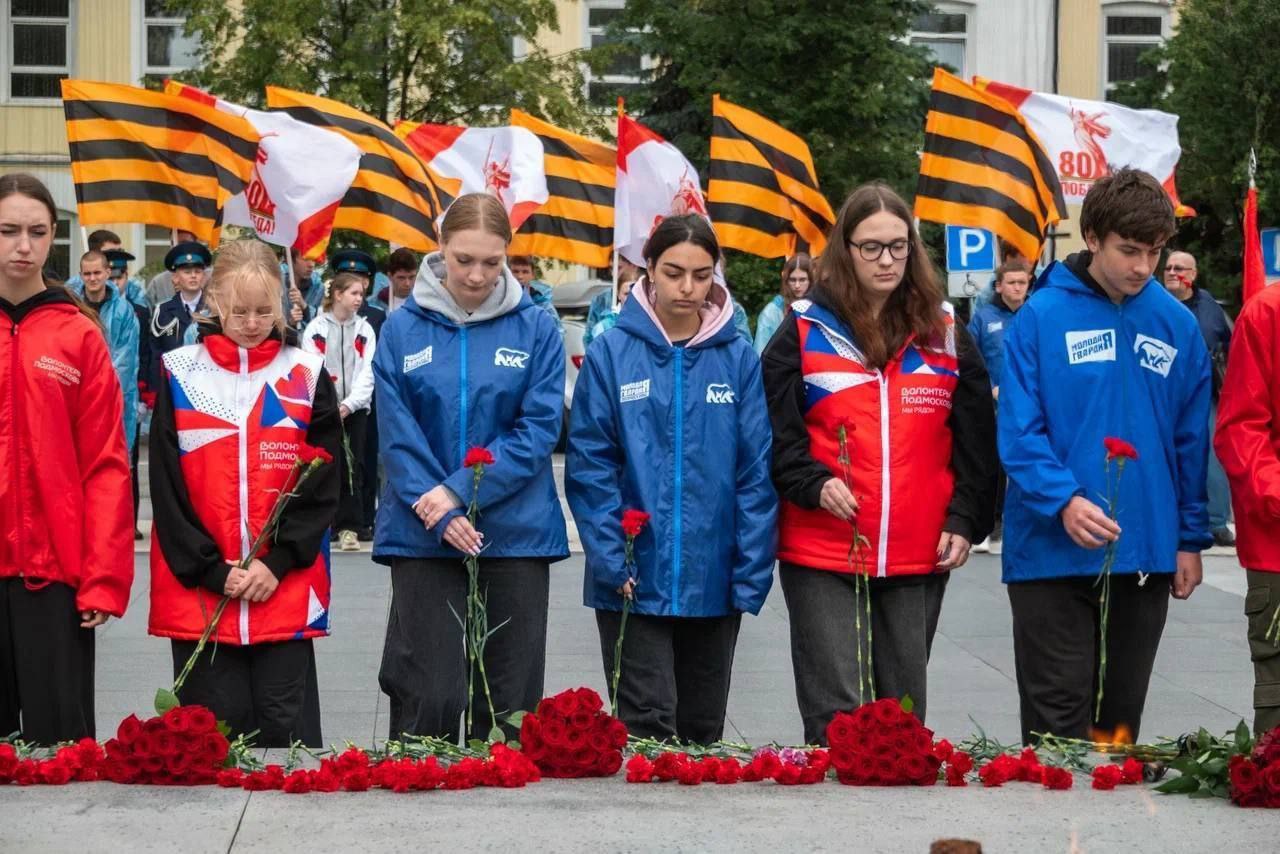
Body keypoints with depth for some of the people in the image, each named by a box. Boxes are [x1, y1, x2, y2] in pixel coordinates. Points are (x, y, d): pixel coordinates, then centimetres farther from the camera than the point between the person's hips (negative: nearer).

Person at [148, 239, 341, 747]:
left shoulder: (307, 375, 6)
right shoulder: (180, 373, 4)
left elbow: (324, 485, 2)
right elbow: (166, 488, 0)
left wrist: (278, 562, -9)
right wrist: (212, 570, -9)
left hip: (287, 591, 0)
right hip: (198, 592, 0)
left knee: (286, 727, 1)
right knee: (217, 727, 2)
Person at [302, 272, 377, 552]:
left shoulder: (365, 329, 10)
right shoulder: (316, 329, 3)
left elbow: (368, 372, 2)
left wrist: (349, 404, -12)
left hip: (355, 408, 2)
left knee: (352, 467, -3)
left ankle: (348, 526, 1)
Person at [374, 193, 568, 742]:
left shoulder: (536, 328, 1)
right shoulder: (402, 329, 2)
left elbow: (539, 429, -5)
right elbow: (397, 434, -3)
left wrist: (460, 491, -14)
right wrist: (440, 515, -15)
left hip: (515, 534, 1)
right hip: (422, 537, -1)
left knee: (509, 698, 6)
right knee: (428, 698, -4)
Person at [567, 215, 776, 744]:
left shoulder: (738, 359, 1)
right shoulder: (611, 356, -3)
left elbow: (756, 474, 0)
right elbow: (589, 467, -5)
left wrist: (750, 576, -6)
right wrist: (613, 561, -13)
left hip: (713, 581, 2)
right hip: (635, 580, -2)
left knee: (703, 729, 14)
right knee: (647, 724, -5)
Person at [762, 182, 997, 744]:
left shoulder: (944, 333, 10)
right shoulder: (804, 329, 2)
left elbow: (976, 439, 11)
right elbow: (776, 432, -2)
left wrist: (965, 520, 2)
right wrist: (814, 484, -18)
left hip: (920, 554, 3)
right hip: (823, 554, -3)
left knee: (904, 708, 12)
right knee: (837, 712, -7)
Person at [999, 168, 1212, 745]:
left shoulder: (1176, 325, 4)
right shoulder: (1042, 317, -7)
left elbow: (1191, 441, 9)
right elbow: (1018, 432, -10)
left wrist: (1190, 539, 7)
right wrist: (1063, 500, -25)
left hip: (1147, 556, 4)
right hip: (1053, 552, -4)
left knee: (1120, 722, 14)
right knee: (1058, 722, -1)